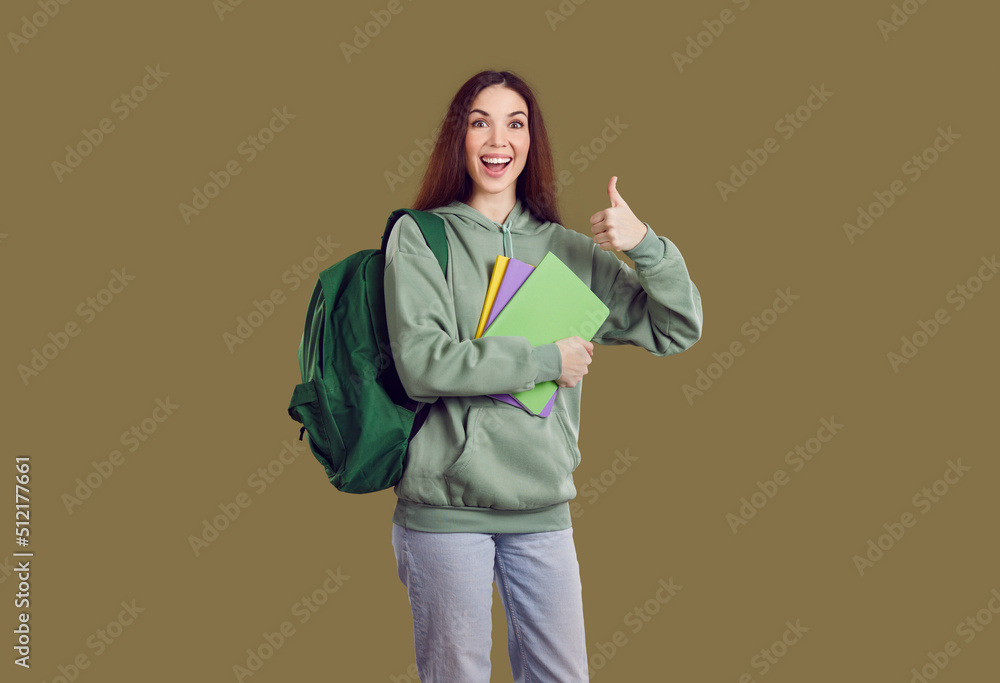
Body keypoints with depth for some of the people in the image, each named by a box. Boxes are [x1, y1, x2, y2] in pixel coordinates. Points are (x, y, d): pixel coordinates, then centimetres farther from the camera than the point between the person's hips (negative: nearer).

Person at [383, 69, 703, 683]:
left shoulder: (569, 251, 8)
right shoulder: (420, 238, -2)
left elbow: (678, 329, 7)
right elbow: (423, 363, -16)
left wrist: (643, 243, -8)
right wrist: (547, 360, -12)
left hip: (544, 508, 4)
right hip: (446, 506, -3)